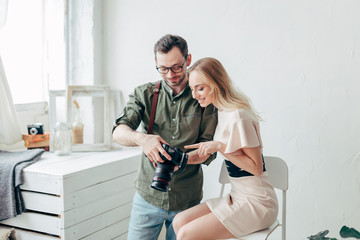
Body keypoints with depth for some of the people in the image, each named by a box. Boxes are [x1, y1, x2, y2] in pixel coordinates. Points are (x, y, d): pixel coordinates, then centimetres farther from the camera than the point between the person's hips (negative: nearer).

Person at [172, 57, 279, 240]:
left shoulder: (238, 117, -20)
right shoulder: (222, 111, 7)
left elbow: (256, 167, -18)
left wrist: (220, 146, -21)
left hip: (257, 204, -8)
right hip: (238, 197, 9)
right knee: (179, 221, -1)